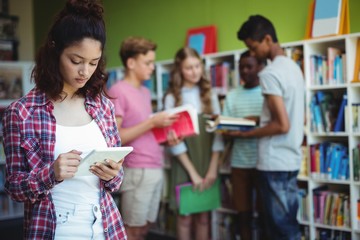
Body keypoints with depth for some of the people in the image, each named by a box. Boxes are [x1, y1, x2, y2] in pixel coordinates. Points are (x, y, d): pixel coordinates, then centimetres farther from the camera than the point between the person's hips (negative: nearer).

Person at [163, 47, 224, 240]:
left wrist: (213, 168, -7)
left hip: (207, 163, 3)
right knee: (185, 216, 3)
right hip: (184, 166, -2)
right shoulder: (172, 98, -4)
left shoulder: (209, 94, 6)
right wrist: (192, 172, -10)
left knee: (203, 216, 9)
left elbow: (217, 132, 2)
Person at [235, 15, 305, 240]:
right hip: (292, 159, 9)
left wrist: (245, 133, -11)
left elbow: (282, 125, -22)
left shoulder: (269, 73, -17)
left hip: (275, 162, -9)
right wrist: (259, 120, 16)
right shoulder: (294, 67, 12)